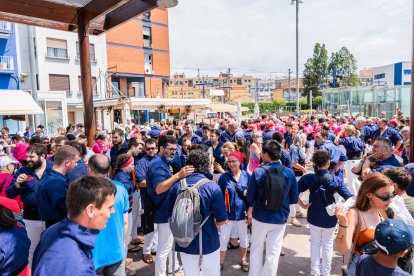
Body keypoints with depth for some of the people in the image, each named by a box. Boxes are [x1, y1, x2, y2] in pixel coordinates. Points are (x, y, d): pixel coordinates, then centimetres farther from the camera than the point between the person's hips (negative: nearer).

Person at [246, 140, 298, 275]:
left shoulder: (258, 172, -18)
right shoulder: (289, 173, -11)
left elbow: (250, 197, -8)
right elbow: (294, 199, -2)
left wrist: (251, 208, 13)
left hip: (260, 217, -1)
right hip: (280, 218, 1)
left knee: (256, 248, 20)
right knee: (273, 252, 14)